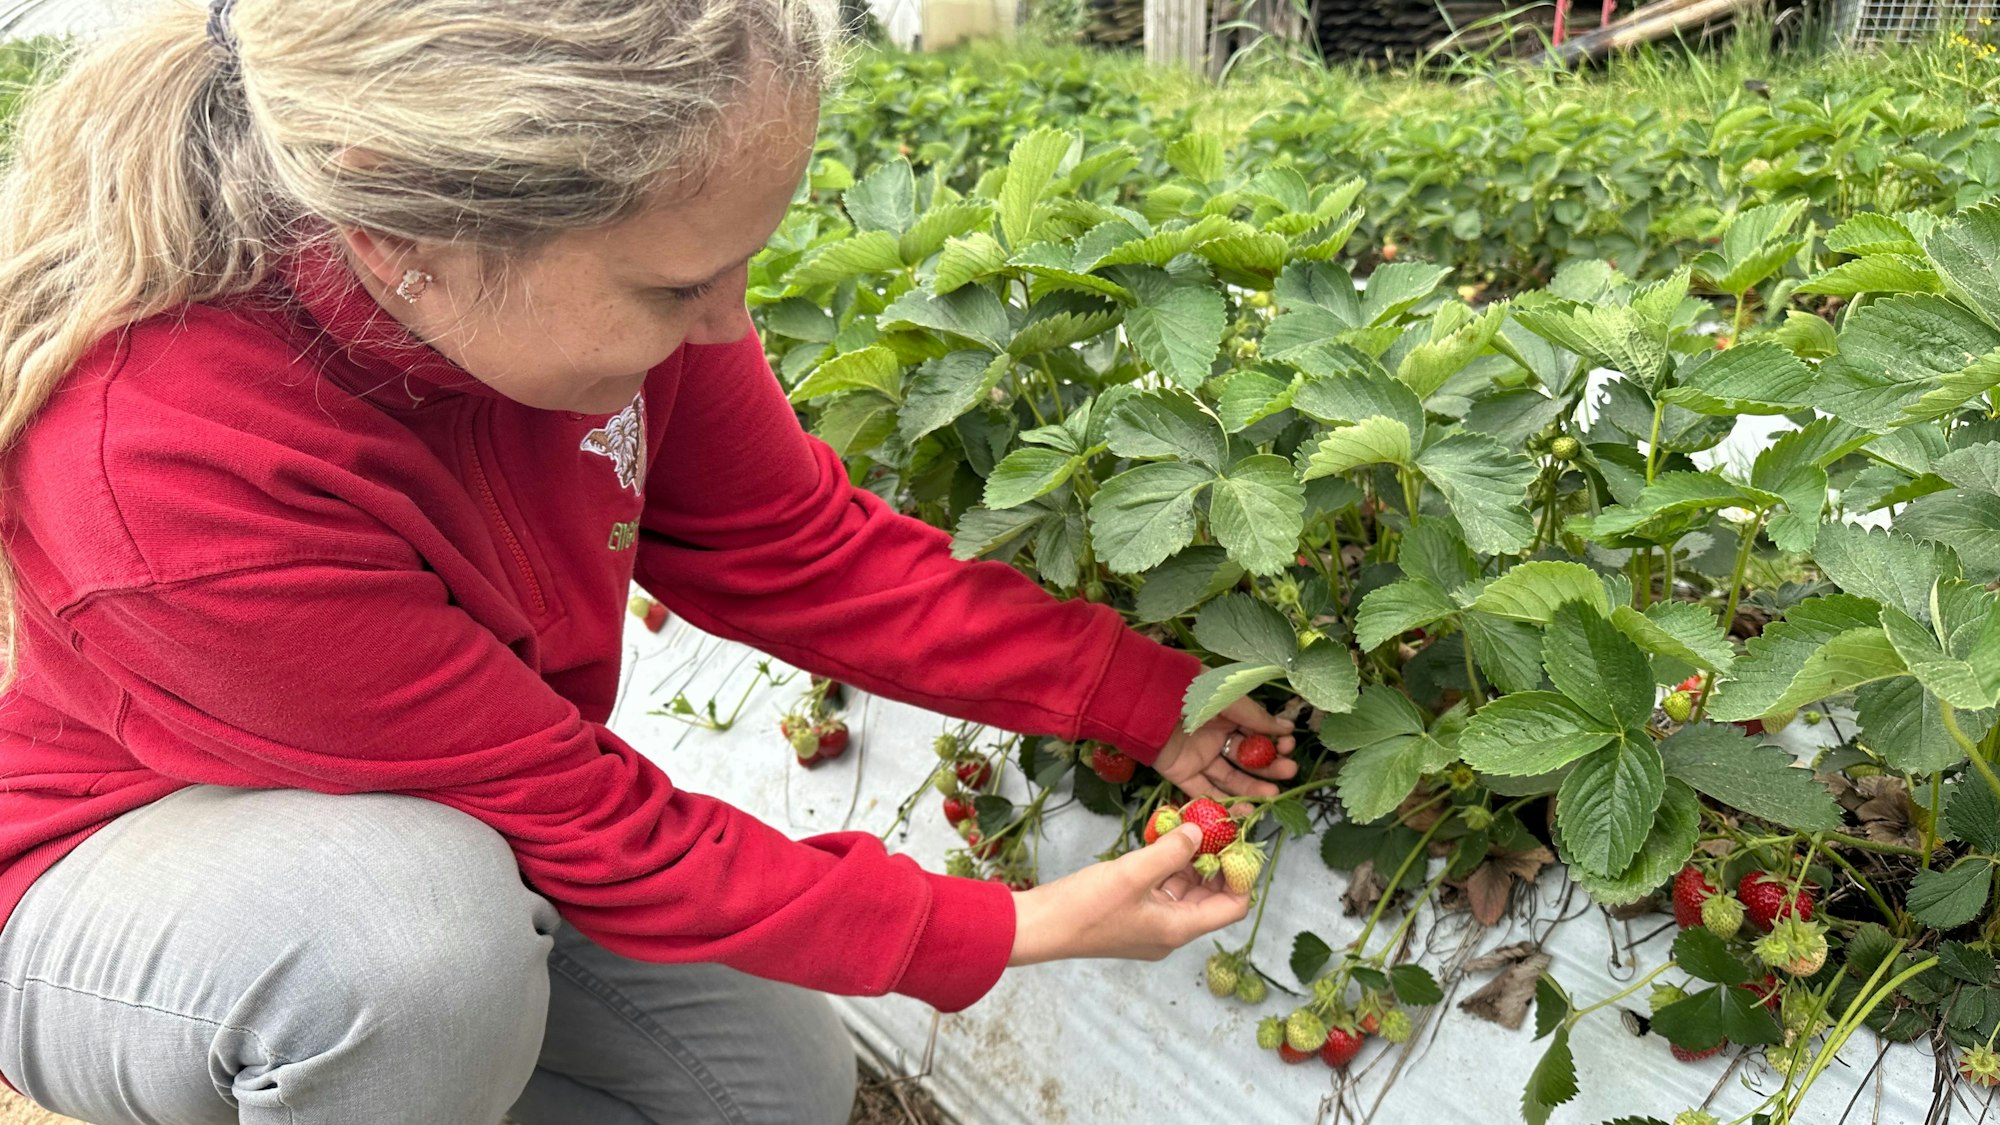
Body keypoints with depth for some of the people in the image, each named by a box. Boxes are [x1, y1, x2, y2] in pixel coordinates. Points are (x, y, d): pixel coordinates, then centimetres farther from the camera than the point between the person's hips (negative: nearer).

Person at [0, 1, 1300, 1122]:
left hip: (464, 832, 6)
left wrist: (1152, 698, -13)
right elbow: (602, 832, -31)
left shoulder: (598, 251, -23)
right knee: (415, 912, -38)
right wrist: (1016, 931, -24)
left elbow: (801, 551, -11)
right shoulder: (172, 470, -39)